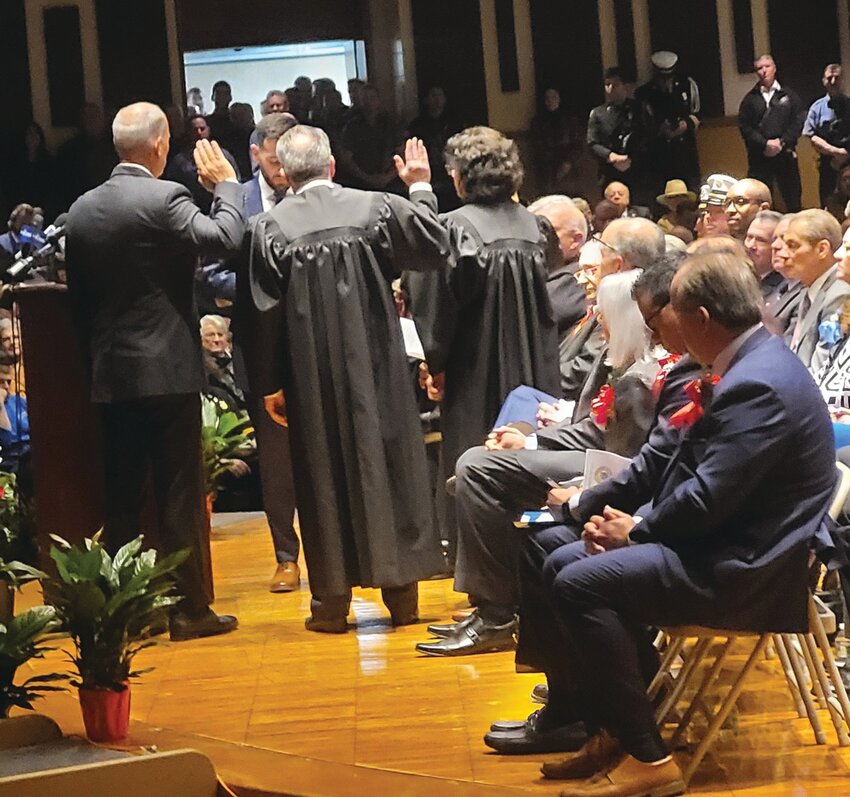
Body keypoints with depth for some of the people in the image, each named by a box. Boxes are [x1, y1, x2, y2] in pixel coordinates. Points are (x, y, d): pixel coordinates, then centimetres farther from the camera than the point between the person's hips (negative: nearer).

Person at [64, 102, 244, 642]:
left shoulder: (82, 211, 7)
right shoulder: (165, 198, -13)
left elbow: (78, 296, 11)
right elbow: (224, 237, -20)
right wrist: (226, 185, -4)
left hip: (111, 375, 6)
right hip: (168, 371, -6)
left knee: (122, 497, 11)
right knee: (181, 494, 1)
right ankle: (191, 609, 6)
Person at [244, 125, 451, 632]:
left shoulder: (270, 228, -8)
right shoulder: (377, 209, -4)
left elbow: (265, 312, -6)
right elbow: (437, 248, 7)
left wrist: (269, 384, 2)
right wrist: (422, 190, 21)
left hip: (312, 380, -1)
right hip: (377, 369, 1)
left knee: (323, 478, 7)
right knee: (390, 469, 9)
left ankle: (332, 601, 8)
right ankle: (401, 594, 13)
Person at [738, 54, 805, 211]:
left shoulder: (788, 95, 9)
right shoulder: (750, 98, 8)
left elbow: (799, 121, 2)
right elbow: (744, 126, 0)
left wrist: (782, 142, -10)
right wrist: (765, 144, -11)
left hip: (785, 154, 0)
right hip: (759, 156, 0)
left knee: (793, 199, 4)